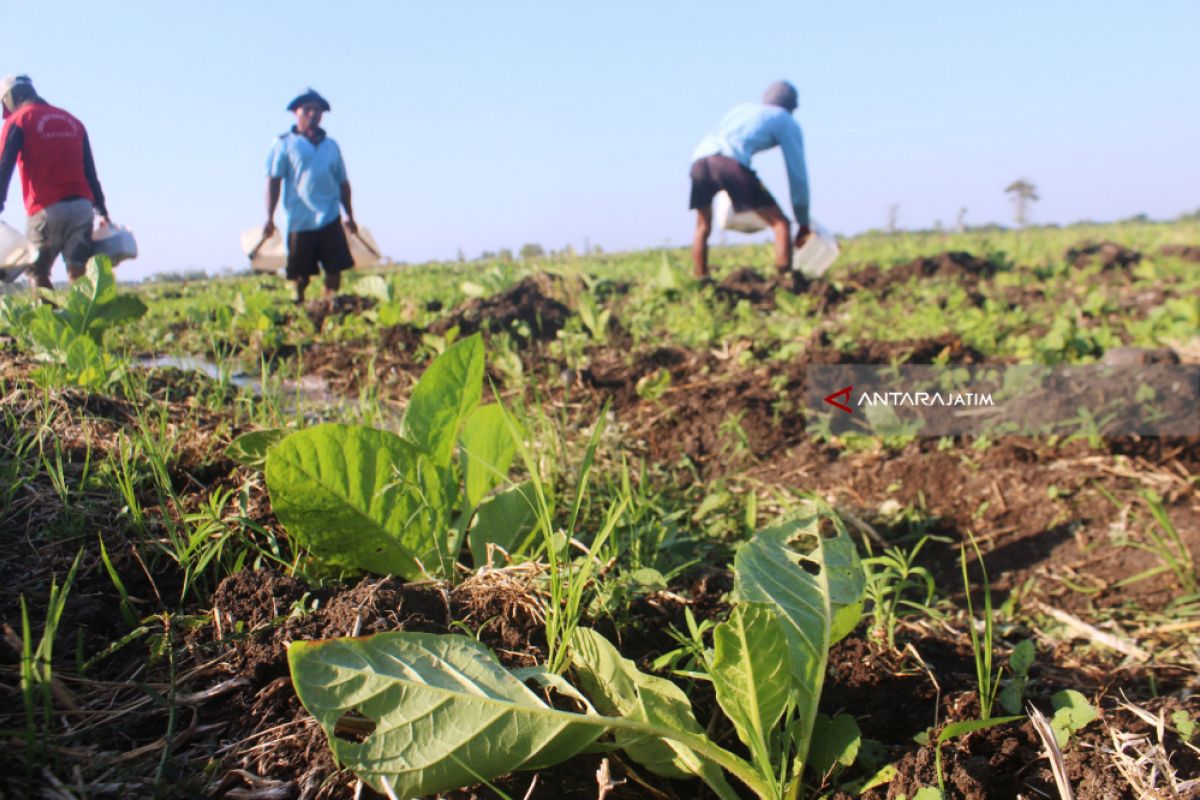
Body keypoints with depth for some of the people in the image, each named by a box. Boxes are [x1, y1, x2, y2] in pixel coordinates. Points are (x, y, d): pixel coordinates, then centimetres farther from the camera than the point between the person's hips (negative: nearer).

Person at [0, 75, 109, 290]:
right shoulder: (73, 121, 18)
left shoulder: (18, 121, 3)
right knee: (78, 273, 3)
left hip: (46, 210, -4)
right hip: (82, 206, 4)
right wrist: (101, 210, 18)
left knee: (38, 273, 7)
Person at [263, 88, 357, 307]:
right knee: (300, 274, 3)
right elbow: (273, 181, -2)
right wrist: (269, 218, -9)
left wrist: (350, 216, 19)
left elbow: (342, 182, 20)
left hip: (330, 218, 3)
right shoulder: (284, 144, 2)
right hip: (299, 220, -3)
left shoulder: (331, 145, 14)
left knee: (335, 268, -3)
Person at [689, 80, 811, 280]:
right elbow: (797, 173, 20)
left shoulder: (742, 108, 37)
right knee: (780, 223, 3)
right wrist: (803, 222, 27)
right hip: (730, 162, -5)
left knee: (703, 229, 23)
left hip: (699, 158, 5)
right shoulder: (787, 122, 23)